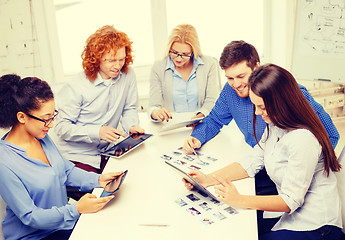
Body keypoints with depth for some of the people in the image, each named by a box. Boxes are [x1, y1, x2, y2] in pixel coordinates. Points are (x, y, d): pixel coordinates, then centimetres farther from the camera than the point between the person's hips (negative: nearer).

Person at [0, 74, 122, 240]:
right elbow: (30, 217, -21)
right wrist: (77, 209, -30)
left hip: (63, 219, 7)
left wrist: (98, 179, -5)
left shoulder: (42, 137, -2)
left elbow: (67, 170, 10)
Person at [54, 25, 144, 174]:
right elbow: (61, 127, -13)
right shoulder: (76, 87, -15)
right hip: (76, 156, -4)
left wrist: (131, 126, -10)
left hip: (105, 153, 5)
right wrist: (97, 131, -24)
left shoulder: (128, 75, -1)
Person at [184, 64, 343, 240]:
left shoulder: (303, 140, -26)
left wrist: (239, 200, -28)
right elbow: (253, 162, 3)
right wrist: (208, 180, -8)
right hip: (291, 218, 8)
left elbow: (291, 200, -23)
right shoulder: (274, 125, 3)